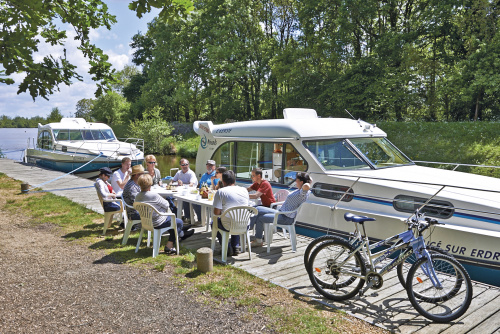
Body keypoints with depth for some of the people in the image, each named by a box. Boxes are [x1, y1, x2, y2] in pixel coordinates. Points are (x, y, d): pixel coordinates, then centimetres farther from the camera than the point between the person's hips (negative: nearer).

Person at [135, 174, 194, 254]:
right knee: (179, 222, 13)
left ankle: (182, 234, 45)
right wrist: (165, 208, 7)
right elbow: (166, 205, -14)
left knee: (171, 218, 28)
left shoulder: (137, 197, -3)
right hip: (158, 223, -8)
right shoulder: (153, 195, -26)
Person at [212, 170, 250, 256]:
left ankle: (227, 247, 17)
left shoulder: (220, 192, -12)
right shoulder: (244, 190, 3)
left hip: (228, 226, -4)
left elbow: (216, 212, -13)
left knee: (214, 223, 28)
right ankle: (236, 246, 29)